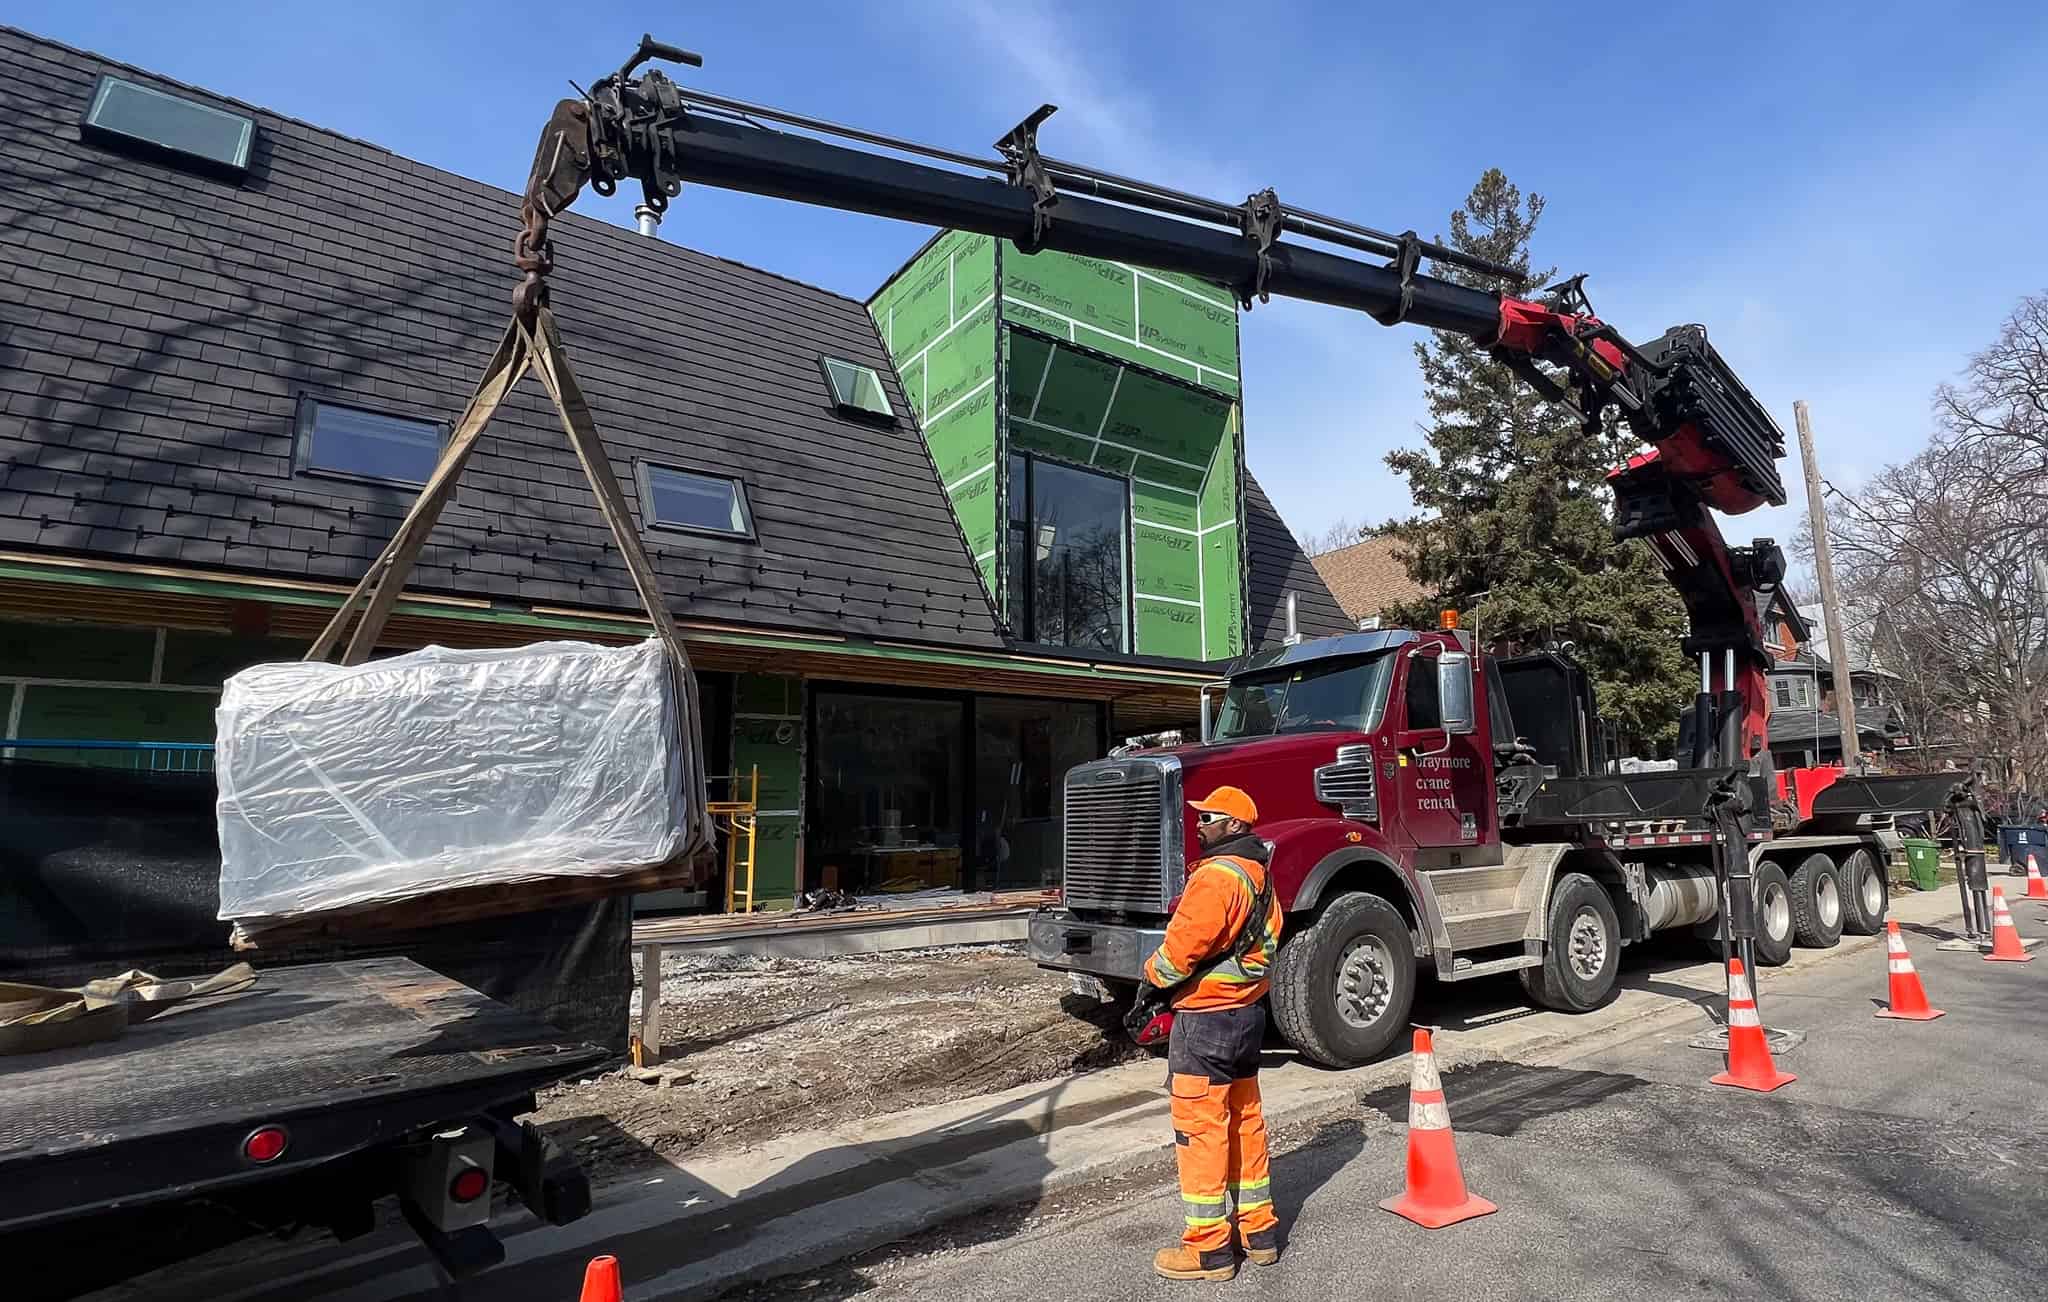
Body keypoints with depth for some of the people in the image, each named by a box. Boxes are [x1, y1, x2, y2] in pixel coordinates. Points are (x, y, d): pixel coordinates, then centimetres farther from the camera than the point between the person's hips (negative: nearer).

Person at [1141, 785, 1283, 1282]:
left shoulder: (1216, 876, -22)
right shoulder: (1258, 874, 10)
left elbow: (1181, 947, -24)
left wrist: (1153, 974, -5)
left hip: (1205, 1020, -10)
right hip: (1247, 1013, 10)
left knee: (1200, 1129, 1)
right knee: (1245, 1121, 18)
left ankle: (1209, 1247, 10)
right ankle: (1259, 1230, 29)